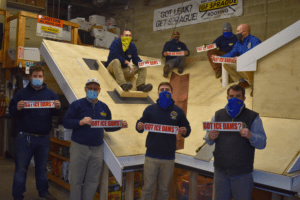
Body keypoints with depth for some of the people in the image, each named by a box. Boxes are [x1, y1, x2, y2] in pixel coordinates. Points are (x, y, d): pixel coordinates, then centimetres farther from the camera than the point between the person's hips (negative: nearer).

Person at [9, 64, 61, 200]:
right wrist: (17, 108, -22)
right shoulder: (22, 93, -1)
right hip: (25, 137, -2)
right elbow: (12, 111, -1)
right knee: (21, 168, 4)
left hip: (44, 137, 3)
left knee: (42, 167, 17)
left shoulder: (50, 93, 6)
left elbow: (55, 113, 5)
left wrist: (57, 108, -17)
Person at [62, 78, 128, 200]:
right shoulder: (77, 104, -1)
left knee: (92, 181, 10)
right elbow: (66, 122, -6)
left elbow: (108, 127, 17)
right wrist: (80, 122, -22)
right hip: (79, 147, -3)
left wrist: (120, 126, 0)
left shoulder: (104, 107, 12)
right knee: (76, 180, 6)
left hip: (97, 149, 3)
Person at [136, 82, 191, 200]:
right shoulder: (150, 109, 4)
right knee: (148, 188, 3)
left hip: (169, 157, 1)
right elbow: (140, 125, 8)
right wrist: (139, 127, -15)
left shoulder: (178, 111, 5)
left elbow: (187, 129, 9)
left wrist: (184, 131, -13)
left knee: (164, 189, 13)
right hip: (151, 156, -1)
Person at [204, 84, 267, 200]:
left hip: (242, 174, -2)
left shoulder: (253, 118, -2)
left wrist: (250, 136, -28)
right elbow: (208, 140, 12)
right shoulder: (218, 115, 7)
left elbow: (262, 143, -7)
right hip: (220, 171, 3)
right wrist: (210, 137, -12)